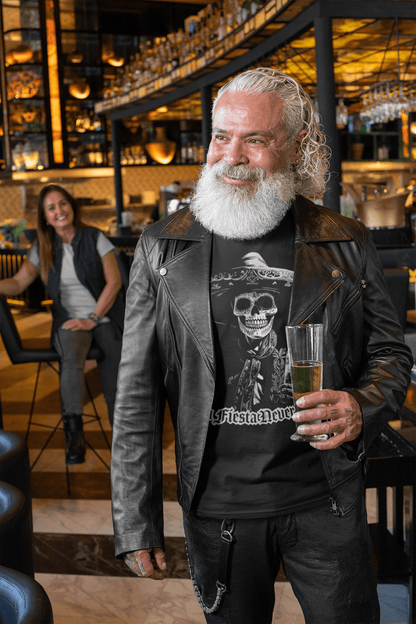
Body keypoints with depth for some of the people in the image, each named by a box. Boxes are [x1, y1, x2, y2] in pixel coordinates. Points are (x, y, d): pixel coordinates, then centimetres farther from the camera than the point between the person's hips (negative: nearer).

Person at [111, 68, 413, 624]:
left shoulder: (347, 245, -1)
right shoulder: (162, 248, -2)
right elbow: (137, 394, -1)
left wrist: (363, 407, -14)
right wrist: (136, 523, -3)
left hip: (326, 502, 0)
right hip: (217, 509, 0)